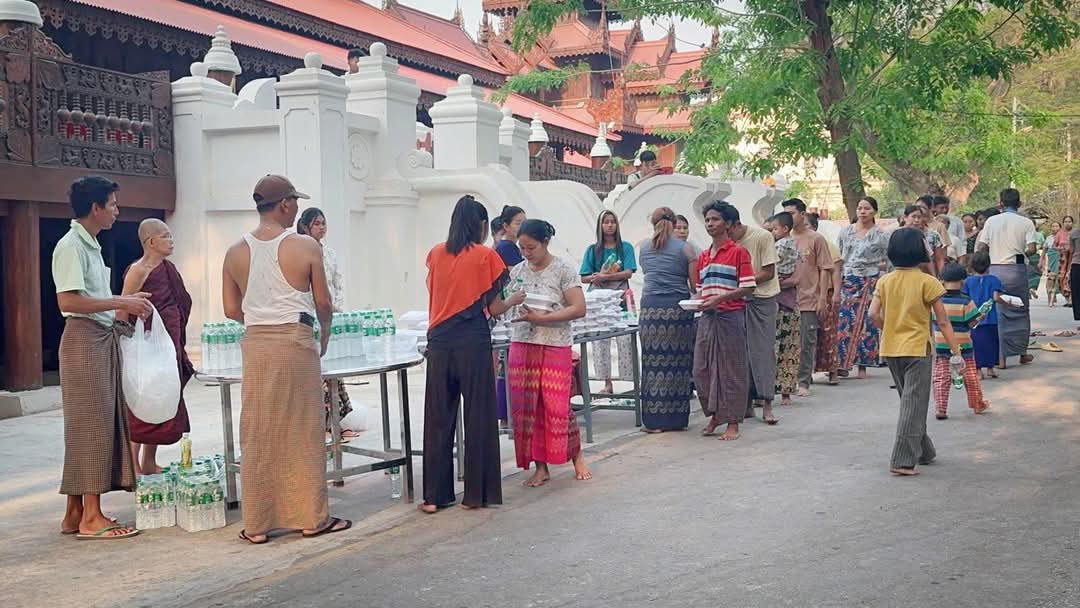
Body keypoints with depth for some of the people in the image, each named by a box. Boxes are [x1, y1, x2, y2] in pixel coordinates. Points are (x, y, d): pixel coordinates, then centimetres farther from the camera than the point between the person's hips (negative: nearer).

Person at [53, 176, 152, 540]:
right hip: (84, 340, -10)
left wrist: (127, 306, 11)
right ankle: (91, 517, -2)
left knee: (102, 424, 10)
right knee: (92, 425, -7)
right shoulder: (71, 246, -13)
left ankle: (75, 513, 16)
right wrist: (121, 303, -20)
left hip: (103, 339, 10)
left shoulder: (90, 245, 17)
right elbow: (68, 301, -23)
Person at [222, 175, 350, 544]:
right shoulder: (305, 247, -7)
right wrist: (325, 334, 19)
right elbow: (323, 303, -1)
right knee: (303, 431, 5)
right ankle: (311, 517, 12)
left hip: (256, 344, 3)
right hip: (296, 341, -3)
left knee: (258, 434, 8)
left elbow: (231, 310, 6)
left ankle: (257, 523, 12)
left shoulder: (236, 252, 3)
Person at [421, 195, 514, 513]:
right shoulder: (486, 256, -3)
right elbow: (494, 308, 0)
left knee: (438, 418, 8)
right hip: (473, 343, -4)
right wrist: (515, 299, 18)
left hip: (439, 343, 4)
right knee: (478, 417, 5)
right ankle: (476, 493, 9)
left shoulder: (435, 254, 7)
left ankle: (434, 495, 10)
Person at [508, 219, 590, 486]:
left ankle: (577, 457, 18)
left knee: (556, 405, -5)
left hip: (555, 346, -4)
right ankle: (540, 467, 13)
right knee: (526, 406, 3)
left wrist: (541, 318, -18)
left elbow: (579, 309, -10)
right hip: (522, 345, 4)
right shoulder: (518, 271, 9)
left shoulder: (563, 269, -4)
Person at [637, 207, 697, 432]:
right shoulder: (684, 248, 2)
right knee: (677, 361, 5)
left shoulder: (644, 247, 10)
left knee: (654, 361, 2)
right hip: (678, 308, -1)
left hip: (651, 307, 1)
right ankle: (676, 418, 9)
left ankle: (654, 420, 4)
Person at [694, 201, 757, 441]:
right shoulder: (703, 256, 16)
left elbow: (748, 287, -10)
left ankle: (733, 423, 5)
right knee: (701, 369, 5)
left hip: (731, 316, -6)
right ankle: (714, 416, 21)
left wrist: (719, 298, -18)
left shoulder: (738, 252, -3)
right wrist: (698, 301, 1)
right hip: (707, 318, 6)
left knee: (731, 369, -1)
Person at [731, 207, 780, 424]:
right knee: (742, 351, 4)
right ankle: (746, 404, 10)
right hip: (738, 301, 5)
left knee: (763, 351, -6)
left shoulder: (763, 237, -10)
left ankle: (767, 405, -4)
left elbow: (768, 273, -12)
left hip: (762, 299, -4)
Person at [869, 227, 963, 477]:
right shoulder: (927, 282, -9)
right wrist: (956, 351, -4)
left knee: (910, 402, 19)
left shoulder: (885, 281, 3)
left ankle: (923, 452, 30)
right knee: (913, 405, -2)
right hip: (916, 349, -5)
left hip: (891, 350, 5)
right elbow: (943, 321, -8)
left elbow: (874, 314, -6)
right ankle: (903, 461, -8)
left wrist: (890, 329, 11)